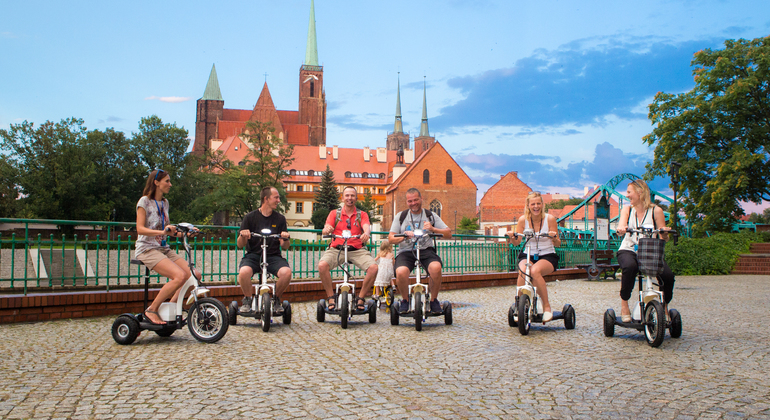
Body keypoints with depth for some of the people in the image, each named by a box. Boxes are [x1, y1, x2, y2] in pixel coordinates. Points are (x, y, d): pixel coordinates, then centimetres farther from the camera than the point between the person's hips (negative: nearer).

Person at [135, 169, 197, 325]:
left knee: (194, 274, -10)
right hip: (147, 249, -7)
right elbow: (140, 229, -16)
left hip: (164, 249, 7)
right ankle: (151, 310, -13)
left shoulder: (165, 202, 17)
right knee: (180, 276, -28)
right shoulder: (145, 201, -4)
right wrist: (162, 232, -31)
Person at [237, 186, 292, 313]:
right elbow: (240, 245, 4)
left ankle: (277, 299, -1)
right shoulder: (250, 217, 5)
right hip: (253, 255, -1)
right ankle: (247, 299, -3)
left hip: (273, 256, 1)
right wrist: (243, 236, -18)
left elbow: (284, 247, 7)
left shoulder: (280, 219, 9)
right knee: (244, 272, -34)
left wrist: (285, 239, -16)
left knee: (286, 272, -31)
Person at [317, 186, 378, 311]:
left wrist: (366, 233, -32)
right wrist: (326, 230, -26)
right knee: (322, 265, -30)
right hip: (336, 248, 0)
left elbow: (366, 227, -6)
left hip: (357, 250, 0)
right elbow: (326, 229, 1)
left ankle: (361, 298, -5)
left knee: (373, 267, -26)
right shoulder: (334, 213, 14)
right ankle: (331, 298, -10)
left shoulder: (362, 215, 14)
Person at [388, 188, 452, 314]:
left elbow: (449, 234, 4)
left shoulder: (431, 215, 11)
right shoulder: (400, 216, 11)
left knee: (436, 268, -33)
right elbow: (390, 238, 6)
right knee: (401, 272, -33)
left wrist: (433, 229, -14)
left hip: (426, 250, 0)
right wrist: (404, 237, -14)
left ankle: (434, 300, -6)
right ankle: (405, 300, -2)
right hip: (406, 251, 0)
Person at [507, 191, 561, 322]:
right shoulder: (523, 219, -1)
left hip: (547, 256, -2)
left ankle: (546, 306, -18)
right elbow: (517, 242, 1)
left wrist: (554, 237, -25)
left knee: (535, 271, -35)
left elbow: (558, 244, -3)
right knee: (522, 272, -33)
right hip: (528, 256, 2)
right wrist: (511, 238, -21)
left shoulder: (550, 218, -5)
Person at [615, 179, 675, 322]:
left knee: (668, 275, -25)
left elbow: (663, 239, 0)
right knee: (630, 267, -36)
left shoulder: (656, 211, 3)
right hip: (628, 250, 0)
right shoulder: (627, 209, 9)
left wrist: (664, 233, -23)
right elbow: (621, 226, -11)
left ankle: (664, 306, 5)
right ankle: (624, 304, -19)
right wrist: (621, 228, -35)